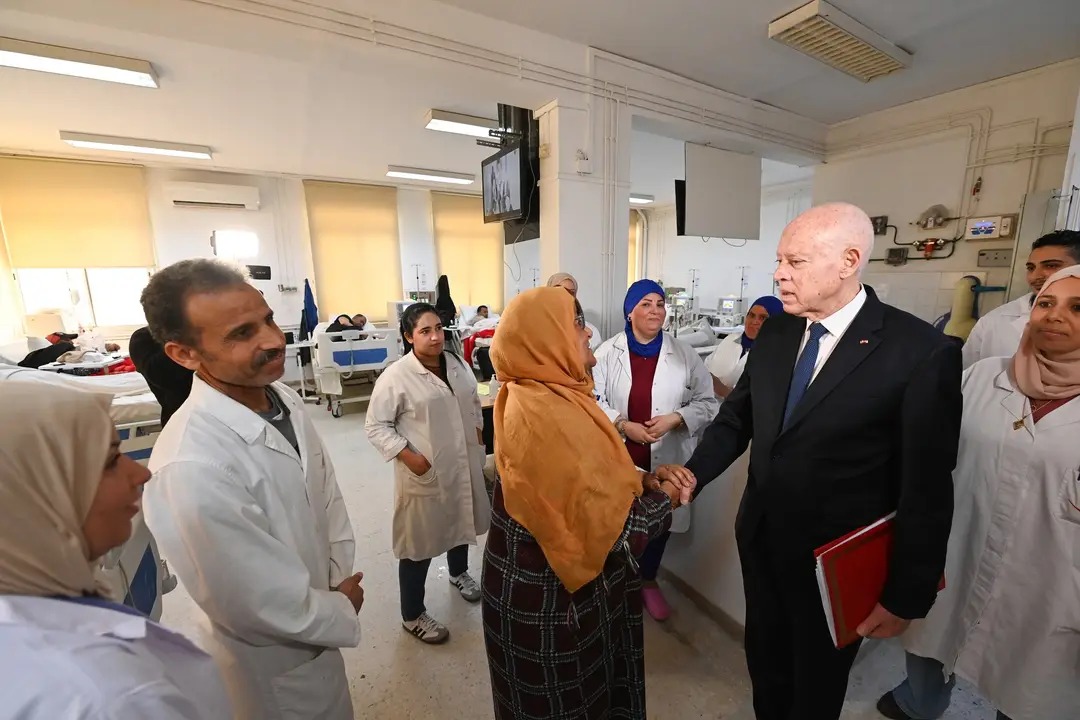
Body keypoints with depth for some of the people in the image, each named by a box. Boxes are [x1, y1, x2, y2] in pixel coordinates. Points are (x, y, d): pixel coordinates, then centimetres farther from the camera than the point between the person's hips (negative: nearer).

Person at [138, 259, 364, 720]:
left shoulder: (284, 399, -12)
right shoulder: (191, 467, -35)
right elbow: (267, 605, -27)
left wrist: (339, 577, -5)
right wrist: (344, 610, -11)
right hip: (279, 660, -6)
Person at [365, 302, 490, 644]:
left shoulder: (458, 365, 0)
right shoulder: (396, 376, -17)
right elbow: (376, 425, -12)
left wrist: (477, 434, 4)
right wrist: (409, 456, -19)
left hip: (464, 465, 6)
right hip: (424, 474, -6)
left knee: (462, 521, 26)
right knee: (419, 542, 9)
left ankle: (459, 573, 56)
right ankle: (412, 615, 32)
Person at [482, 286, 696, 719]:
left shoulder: (539, 396, -2)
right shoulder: (550, 416, -32)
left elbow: (593, 476, 7)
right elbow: (609, 531, -29)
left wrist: (644, 479, -7)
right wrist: (663, 499, -12)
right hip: (551, 598, -8)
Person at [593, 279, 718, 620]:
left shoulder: (685, 355, -3)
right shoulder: (607, 353, -6)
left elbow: (707, 403, -1)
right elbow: (593, 400, -7)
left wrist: (675, 419, -18)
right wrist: (623, 425, -19)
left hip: (665, 460, 1)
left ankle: (649, 581, 47)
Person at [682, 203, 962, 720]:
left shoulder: (920, 352, -18)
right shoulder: (773, 334, -3)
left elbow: (927, 488, -14)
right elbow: (736, 418, 3)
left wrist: (906, 596, -9)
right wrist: (693, 474, -12)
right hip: (761, 540, 4)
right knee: (764, 660, 27)